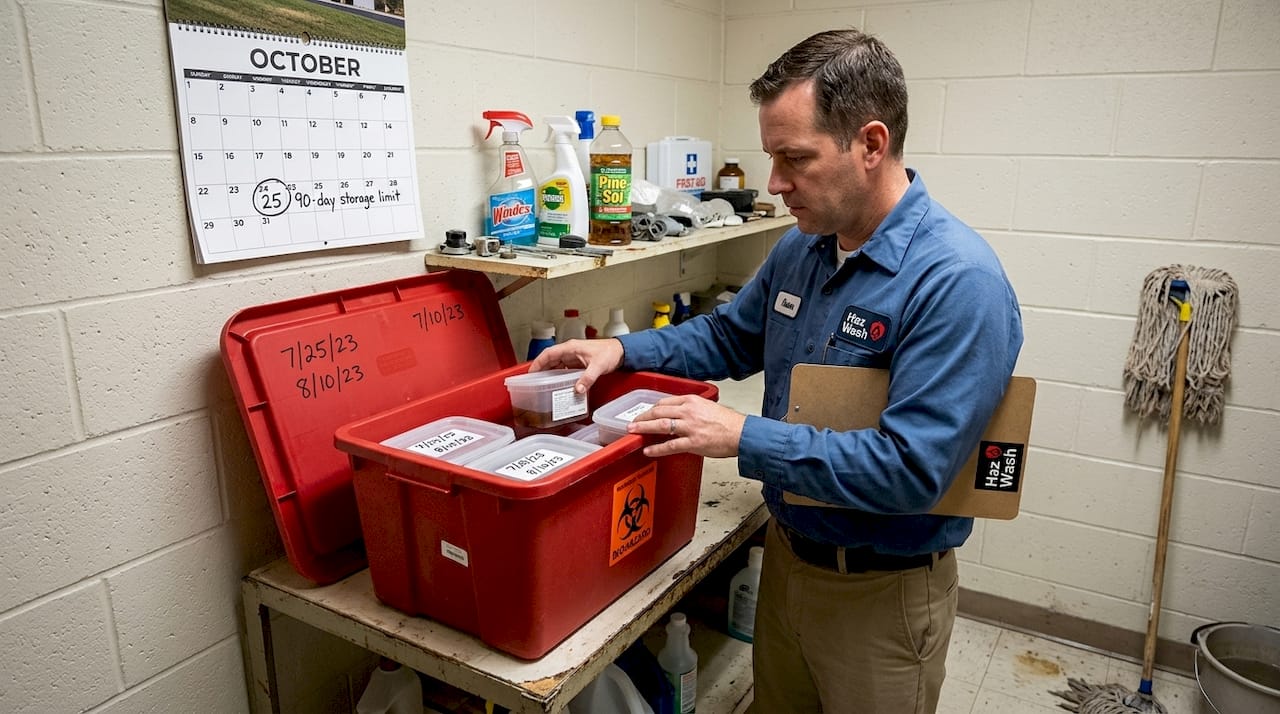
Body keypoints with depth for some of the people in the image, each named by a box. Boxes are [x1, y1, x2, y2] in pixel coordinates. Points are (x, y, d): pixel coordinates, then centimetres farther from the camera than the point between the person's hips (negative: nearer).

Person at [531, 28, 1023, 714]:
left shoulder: (959, 280, -27)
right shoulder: (800, 247, -2)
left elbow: (911, 468, -31)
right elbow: (731, 335, 12)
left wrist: (743, 437, -29)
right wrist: (622, 350, -3)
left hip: (882, 592, -6)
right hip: (785, 554, 7)